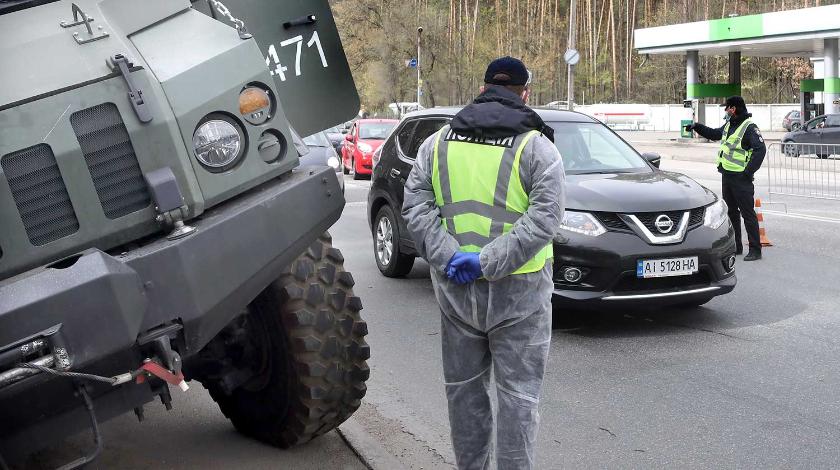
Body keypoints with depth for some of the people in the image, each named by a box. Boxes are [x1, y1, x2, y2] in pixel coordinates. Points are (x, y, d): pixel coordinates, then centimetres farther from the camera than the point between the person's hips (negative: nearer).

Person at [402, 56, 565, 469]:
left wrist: (447, 256, -9)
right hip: (517, 291, -3)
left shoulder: (439, 141, 7)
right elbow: (544, 218, -15)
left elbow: (415, 206, -1)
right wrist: (488, 261, -16)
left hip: (455, 287, 4)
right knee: (517, 392, 4)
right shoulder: (536, 146, -4)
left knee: (463, 386, 16)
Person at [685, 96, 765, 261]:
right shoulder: (729, 124, 13)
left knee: (747, 213, -6)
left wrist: (748, 171, -23)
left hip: (741, 178, -9)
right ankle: (735, 246, 25)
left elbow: (760, 149, -22)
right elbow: (714, 134, 32)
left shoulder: (749, 127, -15)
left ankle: (755, 250, -3)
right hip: (726, 175, 9)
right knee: (731, 212, 15)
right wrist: (697, 127, 27)